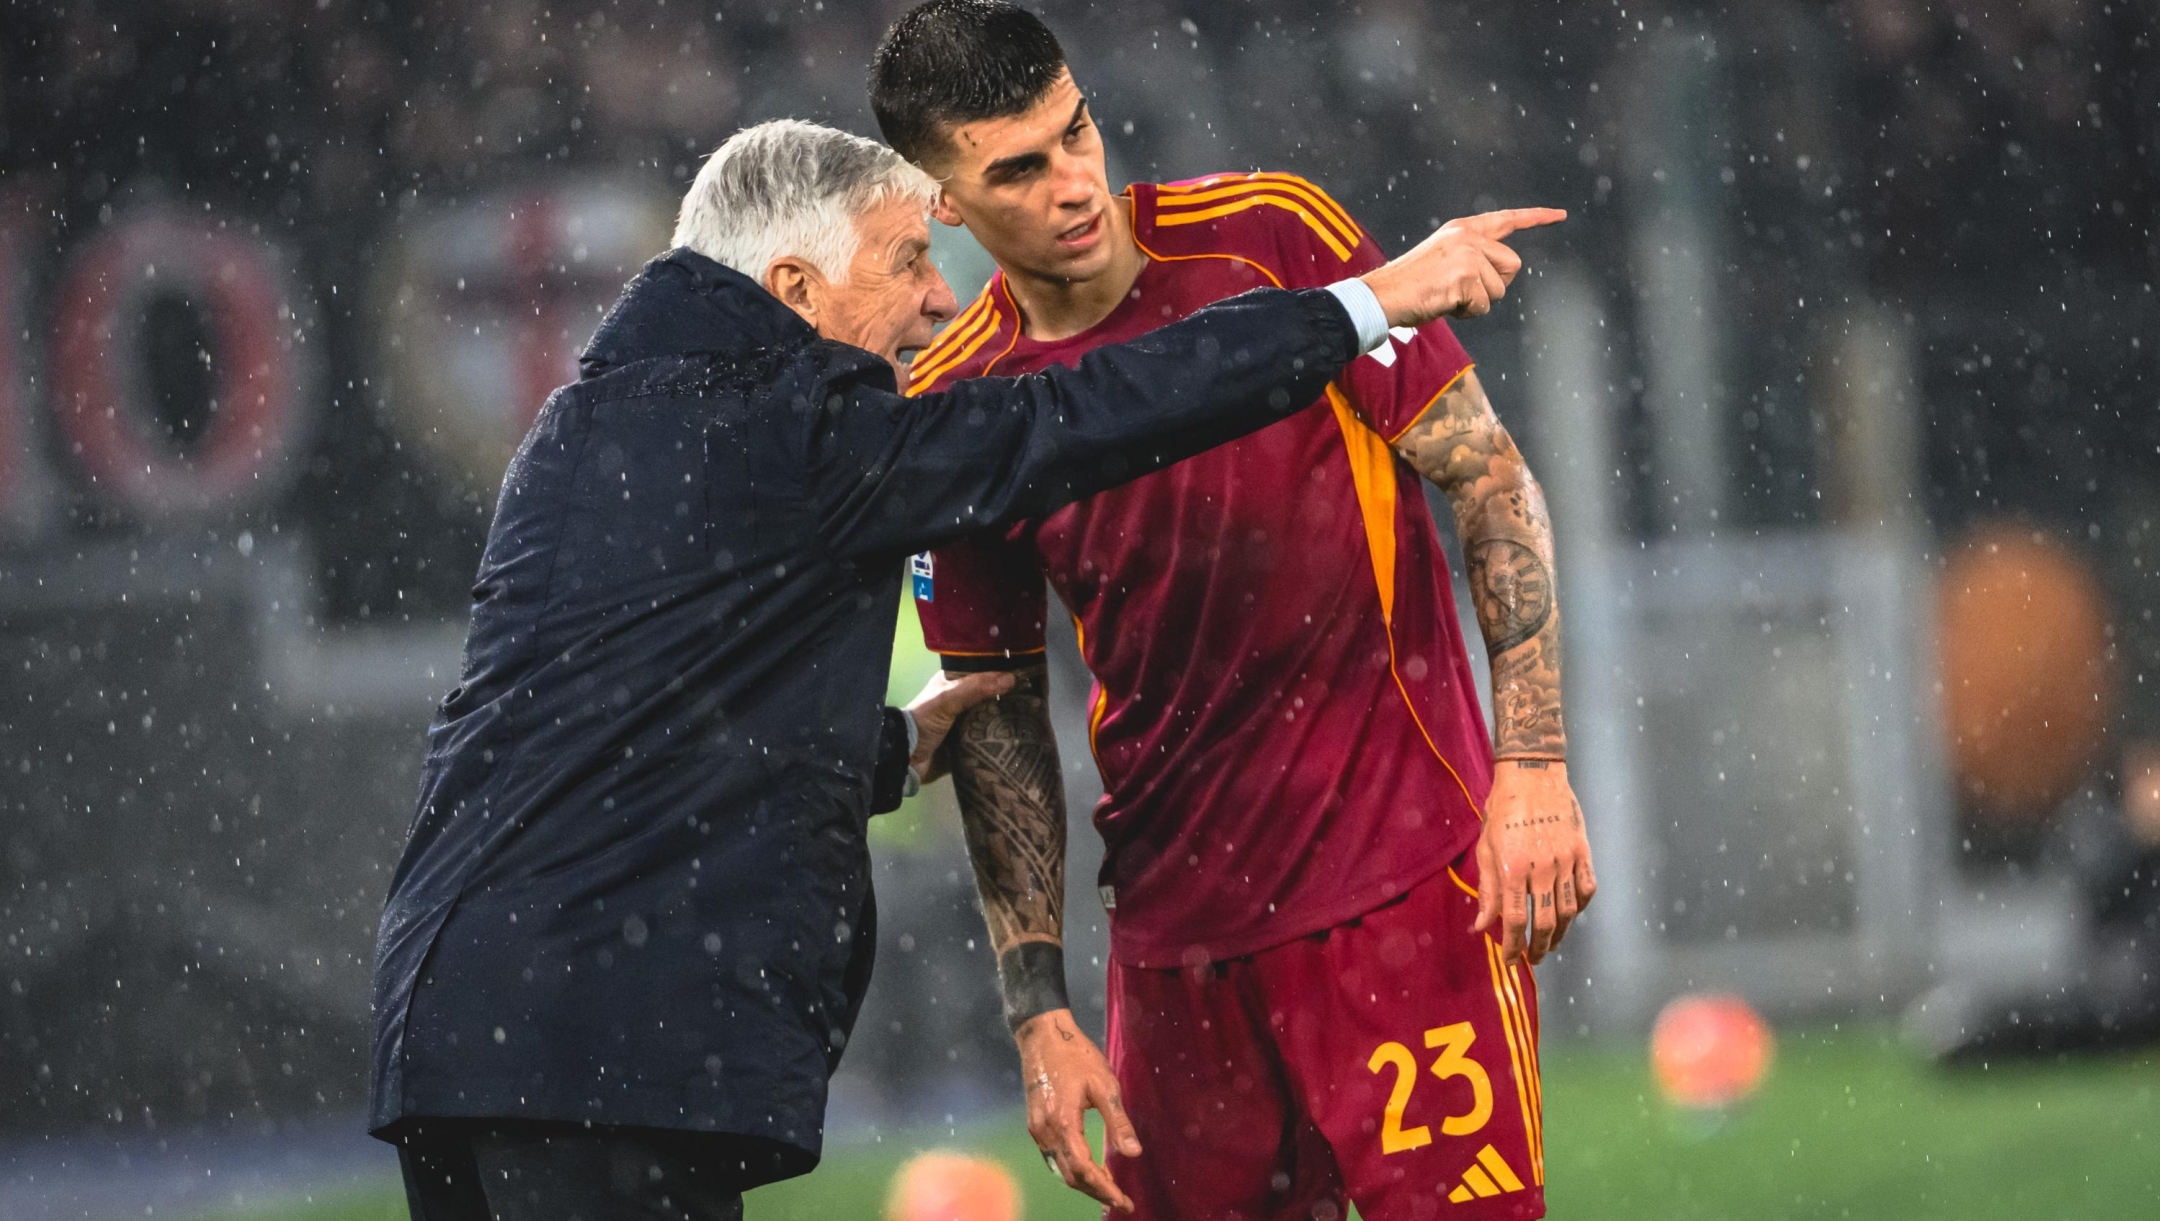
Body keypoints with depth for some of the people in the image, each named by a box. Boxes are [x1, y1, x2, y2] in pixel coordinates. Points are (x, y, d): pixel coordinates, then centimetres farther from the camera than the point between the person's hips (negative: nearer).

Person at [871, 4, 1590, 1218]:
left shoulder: (1273, 236, -6)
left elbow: (1494, 486, -2)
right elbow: (999, 720, 9)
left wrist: (1534, 765, -10)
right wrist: (1040, 1010, 3)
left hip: (1409, 882, -3)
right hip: (1175, 926, 3)